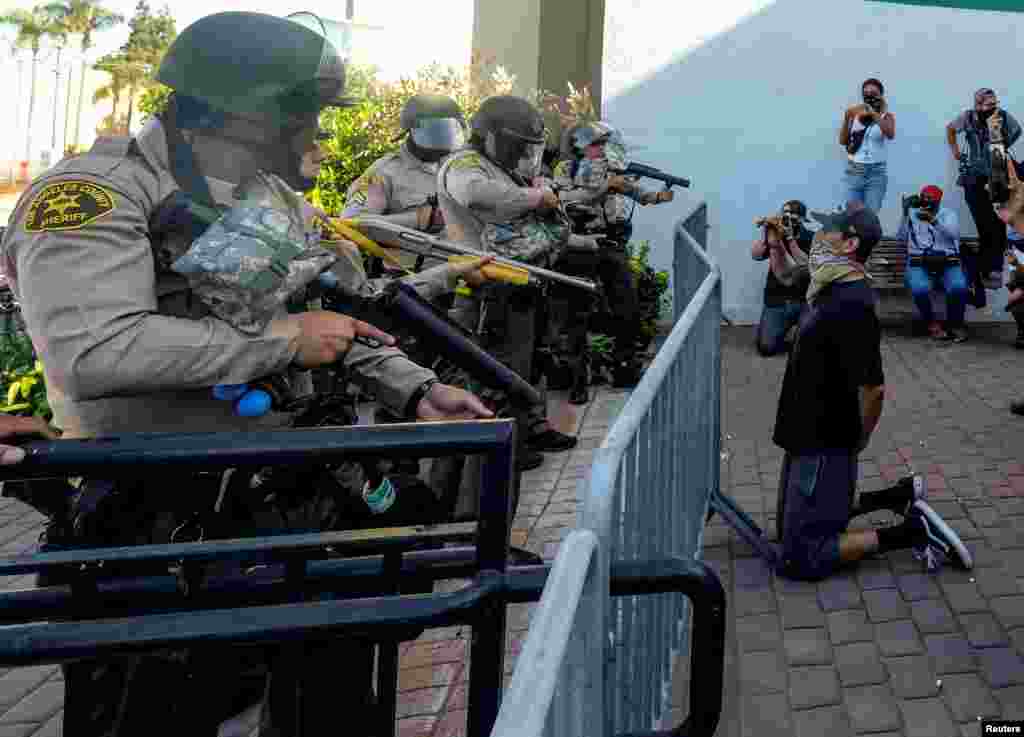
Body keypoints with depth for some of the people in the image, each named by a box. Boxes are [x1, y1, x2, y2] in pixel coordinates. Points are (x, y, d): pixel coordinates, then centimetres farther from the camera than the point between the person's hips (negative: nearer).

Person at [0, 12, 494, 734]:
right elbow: (93, 354, -32)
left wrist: (417, 388, 6)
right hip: (153, 521, -8)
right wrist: (286, 340, -25)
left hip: (284, 489, 8)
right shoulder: (91, 193, -16)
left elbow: (338, 316, 21)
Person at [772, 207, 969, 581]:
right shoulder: (830, 287, 3)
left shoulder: (852, 306, -27)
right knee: (792, 524, 27)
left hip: (824, 448, -10)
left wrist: (858, 441, -12)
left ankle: (909, 531, 1)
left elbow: (873, 389, -25)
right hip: (807, 437, 11)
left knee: (800, 560, -5)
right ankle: (900, 497, 29)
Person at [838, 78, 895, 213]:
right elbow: (843, 141, 3)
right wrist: (846, 118, -10)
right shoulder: (855, 114, 7)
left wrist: (873, 114, -30)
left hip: (876, 172, -2)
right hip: (854, 171, 2)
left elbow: (890, 134, -19)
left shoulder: (887, 116, 2)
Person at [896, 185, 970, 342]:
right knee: (919, 289, -33)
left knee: (958, 287, -31)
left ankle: (955, 324, -5)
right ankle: (931, 323, -6)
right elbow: (901, 238, 6)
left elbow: (954, 233, -10)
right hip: (919, 263, 0)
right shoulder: (912, 214, 16)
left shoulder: (948, 214, 12)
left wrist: (933, 219, -23)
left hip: (948, 263, 0)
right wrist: (905, 214, -7)